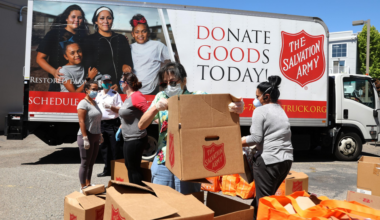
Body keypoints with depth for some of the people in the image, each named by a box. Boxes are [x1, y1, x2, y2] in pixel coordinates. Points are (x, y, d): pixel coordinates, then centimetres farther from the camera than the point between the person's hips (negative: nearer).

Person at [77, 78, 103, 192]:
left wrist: (100, 135, 20)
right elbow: (81, 121, -18)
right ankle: (83, 187, 11)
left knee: (91, 162, 15)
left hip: (95, 136, 8)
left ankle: (88, 184, 27)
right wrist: (85, 138, -22)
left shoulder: (94, 103, 14)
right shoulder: (83, 103, -12)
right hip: (87, 136, -8)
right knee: (85, 163, 1)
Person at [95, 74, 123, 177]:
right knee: (104, 148, 11)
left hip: (112, 124, -6)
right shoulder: (98, 95, 16)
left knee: (115, 148, -5)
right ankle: (107, 169, 22)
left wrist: (111, 107, -20)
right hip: (101, 124, 6)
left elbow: (120, 110, -5)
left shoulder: (115, 94, -1)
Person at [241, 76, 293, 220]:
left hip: (268, 160, -9)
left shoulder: (260, 110, -7)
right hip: (287, 159, 9)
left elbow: (256, 138, -15)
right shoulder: (281, 111, 18)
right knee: (270, 195, 19)